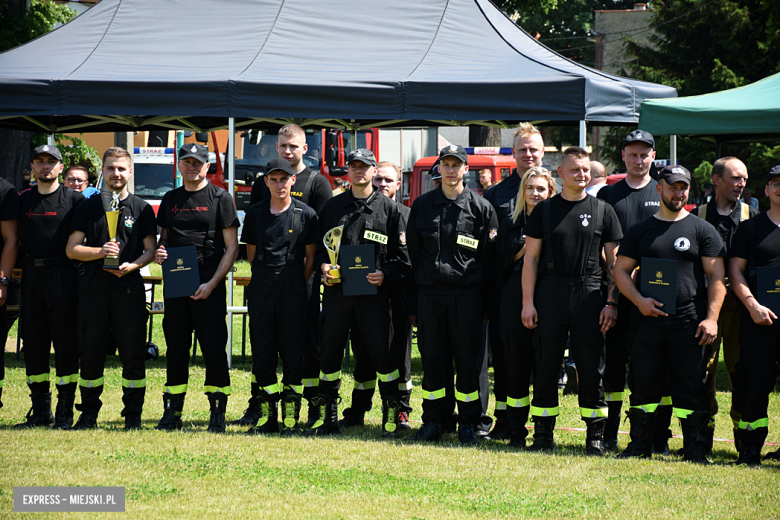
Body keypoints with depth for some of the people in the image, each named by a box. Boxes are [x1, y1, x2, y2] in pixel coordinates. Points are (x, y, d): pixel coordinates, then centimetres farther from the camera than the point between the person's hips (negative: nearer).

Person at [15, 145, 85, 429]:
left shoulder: (74, 199, 1)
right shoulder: (23, 200, 12)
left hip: (62, 275, -4)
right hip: (31, 275, 4)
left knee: (65, 341, -3)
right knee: (33, 341, 6)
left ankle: (65, 410, 1)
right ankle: (40, 410, 13)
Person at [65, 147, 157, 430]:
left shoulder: (142, 208, 10)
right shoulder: (88, 207, 11)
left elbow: (150, 249, 8)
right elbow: (71, 249, 7)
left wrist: (133, 264, -13)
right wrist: (100, 252, -11)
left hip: (129, 287, -1)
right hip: (93, 286, 1)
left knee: (133, 352, -3)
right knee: (91, 351, 3)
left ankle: (133, 414, 5)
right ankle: (89, 413, 13)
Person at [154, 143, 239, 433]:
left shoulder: (220, 198, 0)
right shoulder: (170, 199, 15)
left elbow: (232, 247, -4)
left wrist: (212, 284, -12)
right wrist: (158, 254, -3)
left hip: (210, 288, -4)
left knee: (214, 349, -4)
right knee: (176, 347, 6)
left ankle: (217, 413, 1)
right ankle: (172, 413, 13)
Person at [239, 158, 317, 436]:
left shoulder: (306, 214, 2)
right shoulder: (255, 213, 9)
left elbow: (310, 257, 5)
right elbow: (251, 254, 14)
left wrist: (297, 285, 0)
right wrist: (267, 276, 9)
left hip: (293, 290, -2)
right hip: (261, 288, 2)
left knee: (293, 352, -2)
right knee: (261, 352, 2)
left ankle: (291, 417, 3)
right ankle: (267, 415, 9)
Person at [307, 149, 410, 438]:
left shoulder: (388, 209, 5)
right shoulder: (333, 207, 13)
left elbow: (401, 255, 5)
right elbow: (319, 245, 18)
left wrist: (385, 274, -12)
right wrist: (324, 266, -2)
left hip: (374, 293, -3)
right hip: (337, 290, 3)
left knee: (382, 354, -5)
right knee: (329, 353, 5)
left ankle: (391, 418, 6)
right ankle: (327, 418, 16)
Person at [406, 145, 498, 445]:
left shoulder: (481, 208, 3)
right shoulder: (422, 206, 9)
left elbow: (489, 261, 3)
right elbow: (413, 255, 10)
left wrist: (485, 304, -1)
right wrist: (413, 303, 6)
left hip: (467, 295, -2)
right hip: (429, 294, 2)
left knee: (468, 361, 1)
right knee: (432, 360, 4)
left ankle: (468, 423, 11)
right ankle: (432, 423, 12)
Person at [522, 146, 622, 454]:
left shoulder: (603, 211, 7)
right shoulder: (544, 210, 8)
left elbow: (614, 261, 7)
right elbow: (531, 258, 7)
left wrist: (611, 303, -1)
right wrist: (528, 302, -1)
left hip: (590, 294, -1)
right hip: (550, 293, 1)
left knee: (591, 368, 0)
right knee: (545, 367, 3)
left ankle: (596, 436, 7)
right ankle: (543, 434, 11)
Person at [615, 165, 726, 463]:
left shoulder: (702, 230, 7)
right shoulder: (640, 231, 12)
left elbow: (716, 277, 2)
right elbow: (621, 270, 12)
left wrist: (711, 318, -9)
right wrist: (639, 300, -6)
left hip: (690, 324, -2)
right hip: (649, 320, 2)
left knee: (692, 388, -2)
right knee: (643, 385, 3)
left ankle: (695, 448, 4)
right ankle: (640, 444, 14)